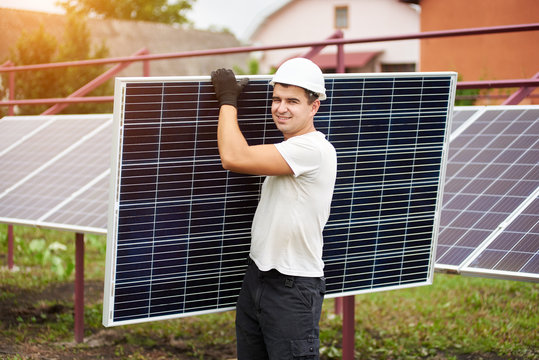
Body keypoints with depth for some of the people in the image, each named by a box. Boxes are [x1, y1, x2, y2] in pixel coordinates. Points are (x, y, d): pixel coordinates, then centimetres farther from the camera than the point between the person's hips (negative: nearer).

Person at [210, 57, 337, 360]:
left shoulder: (313, 150, -20)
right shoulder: (288, 149, 12)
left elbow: (234, 157, -24)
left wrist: (228, 99, -14)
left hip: (293, 290, -9)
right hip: (257, 277, 9)